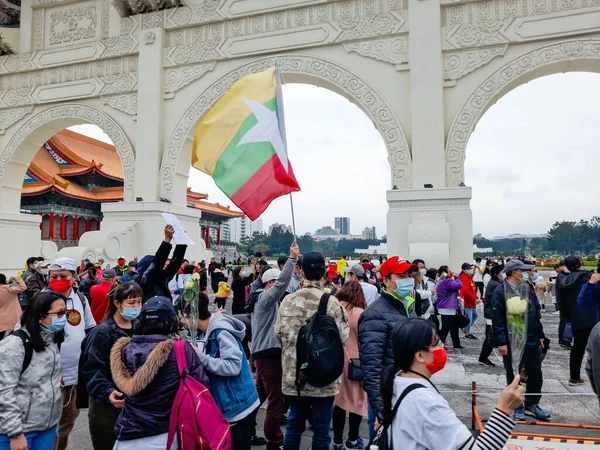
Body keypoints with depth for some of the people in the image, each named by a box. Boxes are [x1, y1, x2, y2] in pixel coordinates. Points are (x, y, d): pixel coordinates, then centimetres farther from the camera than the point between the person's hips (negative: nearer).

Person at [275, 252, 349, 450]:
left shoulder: (288, 300, -5)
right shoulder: (331, 301, -14)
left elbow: (279, 334, -1)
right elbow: (342, 337, -12)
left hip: (293, 375, 3)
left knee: (294, 425, 19)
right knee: (321, 428, 11)